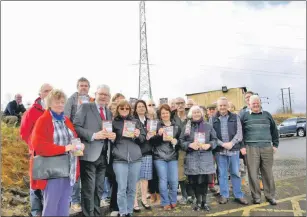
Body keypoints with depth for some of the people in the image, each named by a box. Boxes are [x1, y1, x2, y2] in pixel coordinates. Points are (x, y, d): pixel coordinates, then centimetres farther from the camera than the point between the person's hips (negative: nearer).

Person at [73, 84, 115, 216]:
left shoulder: (109, 113, 16)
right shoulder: (85, 107, -2)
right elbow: (75, 127, -11)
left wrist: (112, 135, -3)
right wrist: (93, 135, -20)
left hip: (103, 156, 6)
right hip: (89, 155, -6)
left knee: (99, 189, 15)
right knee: (89, 189, -1)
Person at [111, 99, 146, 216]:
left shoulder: (136, 121, 12)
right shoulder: (114, 122, 5)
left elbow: (143, 139, 14)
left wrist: (138, 135, -5)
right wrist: (111, 139, -11)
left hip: (136, 158, 3)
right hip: (120, 159, -2)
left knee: (132, 188, 9)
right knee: (122, 188, -1)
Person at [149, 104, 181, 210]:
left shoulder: (176, 126, 8)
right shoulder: (156, 125, 1)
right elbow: (151, 141, -4)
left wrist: (175, 141, -10)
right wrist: (158, 135, -21)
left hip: (173, 157, 2)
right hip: (160, 157, -2)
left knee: (174, 181, 2)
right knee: (163, 181, 0)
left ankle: (173, 201, 23)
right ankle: (165, 203, 16)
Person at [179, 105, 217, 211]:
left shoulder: (208, 126, 8)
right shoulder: (186, 127, 7)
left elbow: (214, 140, 8)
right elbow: (181, 141, 3)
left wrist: (209, 145, -12)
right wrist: (190, 145, -14)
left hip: (205, 157, 0)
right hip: (192, 158, 0)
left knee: (204, 180, -2)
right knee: (193, 181, 2)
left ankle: (204, 201, 15)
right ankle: (198, 201, 19)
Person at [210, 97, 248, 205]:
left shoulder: (235, 117, 6)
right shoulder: (213, 119, 5)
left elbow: (239, 133, -1)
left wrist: (231, 143, -15)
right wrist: (223, 144, -13)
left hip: (234, 149, 0)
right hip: (220, 150, 0)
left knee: (235, 173, 7)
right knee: (222, 174, 7)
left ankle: (238, 195, 18)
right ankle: (224, 195, 18)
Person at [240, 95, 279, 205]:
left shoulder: (267, 115, 12)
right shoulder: (245, 116, 4)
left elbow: (274, 130, 16)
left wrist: (275, 144, 10)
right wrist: (242, 146, -3)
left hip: (267, 148, 2)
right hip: (251, 148, -2)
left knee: (268, 173, 6)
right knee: (253, 173, 0)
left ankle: (270, 195, 18)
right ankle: (256, 196, 13)